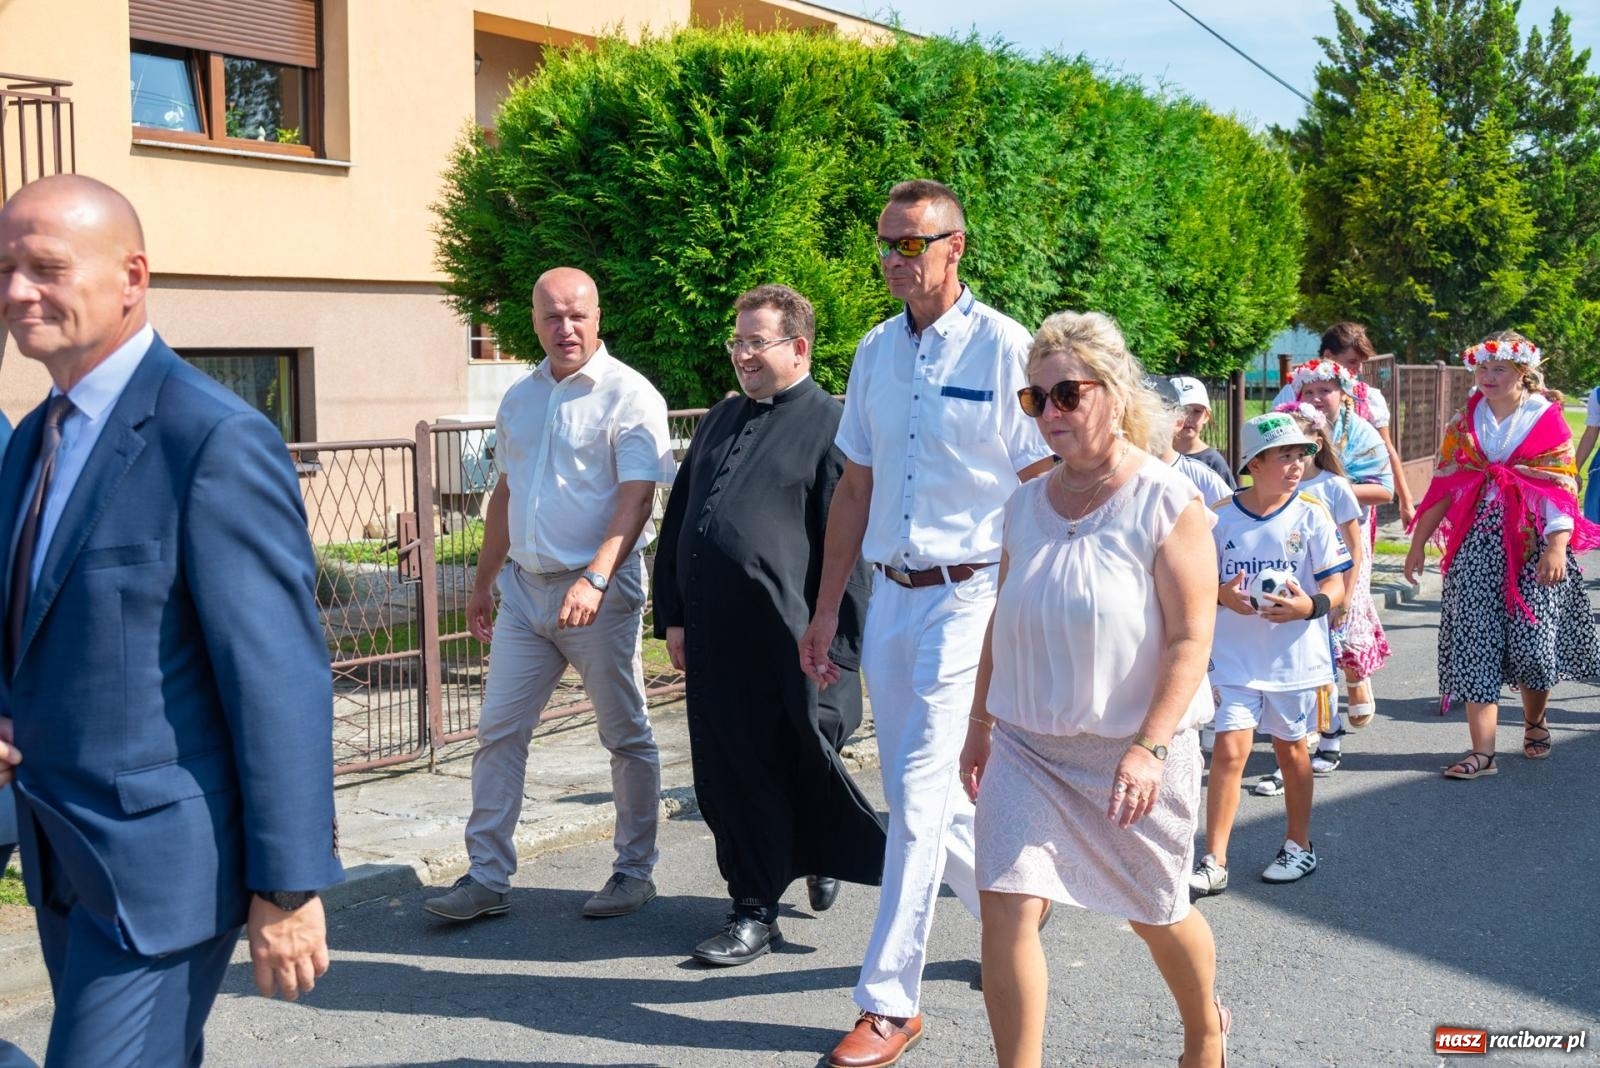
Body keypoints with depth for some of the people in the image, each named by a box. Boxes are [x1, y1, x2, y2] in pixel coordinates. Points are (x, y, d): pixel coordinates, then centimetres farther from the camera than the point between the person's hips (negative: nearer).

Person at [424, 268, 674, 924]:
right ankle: (487, 877, 10)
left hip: (598, 591, -6)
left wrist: (596, 580, -29)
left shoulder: (629, 395, -9)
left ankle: (635, 871, 19)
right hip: (523, 586, 6)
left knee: (625, 736, 5)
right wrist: (483, 585, 21)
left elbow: (636, 499, -17)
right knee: (497, 730, 3)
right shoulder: (520, 398, 13)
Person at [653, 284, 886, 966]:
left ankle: (826, 854, 25)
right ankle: (753, 909, 26)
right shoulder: (721, 420, 17)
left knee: (794, 769, 1)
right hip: (712, 635, 7)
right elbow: (677, 522, 21)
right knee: (728, 776, 11)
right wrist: (673, 615, 15)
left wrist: (837, 645, -13)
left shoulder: (831, 425, -5)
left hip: (785, 637, -7)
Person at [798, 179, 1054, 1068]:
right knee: (920, 789, 13)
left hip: (970, 593, -6)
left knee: (919, 792, -8)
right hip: (891, 595, 7)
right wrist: (826, 610, 15)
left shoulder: (1004, 348, -8)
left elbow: (1043, 491, -8)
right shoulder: (875, 351, 10)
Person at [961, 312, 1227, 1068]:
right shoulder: (1026, 504, 3)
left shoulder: (1167, 503, -12)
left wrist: (1148, 749, -24)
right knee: (1007, 908, -10)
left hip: (1132, 751, -3)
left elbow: (1190, 641, -16)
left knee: (1156, 913, 15)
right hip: (1027, 745, 4)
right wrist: (980, 724, 13)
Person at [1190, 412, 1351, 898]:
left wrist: (1310, 605, -25)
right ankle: (1214, 862, -3)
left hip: (1295, 654, 0)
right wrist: (1222, 594, -16)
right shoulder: (1220, 517, -2)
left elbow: (1336, 585, -4)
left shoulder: (1311, 514, -4)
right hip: (1235, 655, 0)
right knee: (1229, 750, -8)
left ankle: (1299, 845, 33)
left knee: (1290, 748, 14)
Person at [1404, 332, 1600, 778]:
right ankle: (1482, 752, -3)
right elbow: (1442, 485, 10)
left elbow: (1563, 486, -6)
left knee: (1532, 641, 1)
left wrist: (1557, 546, -17)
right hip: (1476, 543, 2)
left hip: (1533, 543, -2)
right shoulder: (1465, 422, 9)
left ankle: (1534, 722, 31)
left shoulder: (1546, 419, 0)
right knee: (1475, 643, -4)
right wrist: (1417, 544, 8)